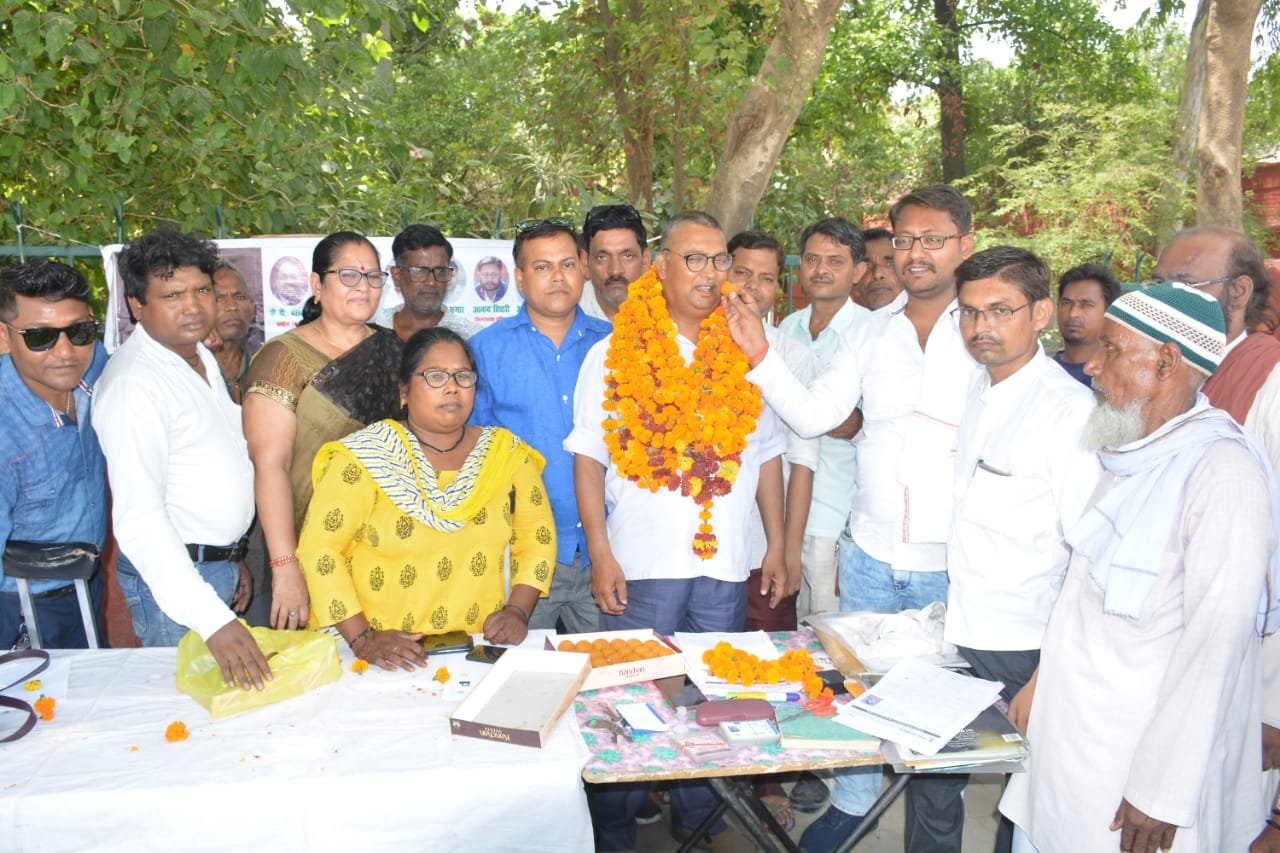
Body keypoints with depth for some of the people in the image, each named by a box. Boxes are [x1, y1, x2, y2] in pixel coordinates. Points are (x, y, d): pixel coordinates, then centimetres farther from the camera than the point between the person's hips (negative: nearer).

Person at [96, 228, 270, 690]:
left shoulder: (201, 356, 8)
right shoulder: (133, 383, -23)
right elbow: (138, 518, -30)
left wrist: (233, 558, 18)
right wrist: (212, 620, -37)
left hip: (221, 563, 9)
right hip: (171, 573, -9)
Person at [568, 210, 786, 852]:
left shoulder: (745, 353, 8)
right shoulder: (614, 355, 0)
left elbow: (767, 455, 13)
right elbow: (589, 457, -2)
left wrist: (777, 545, 9)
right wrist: (601, 554, -8)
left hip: (726, 561, 3)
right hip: (643, 562, -3)